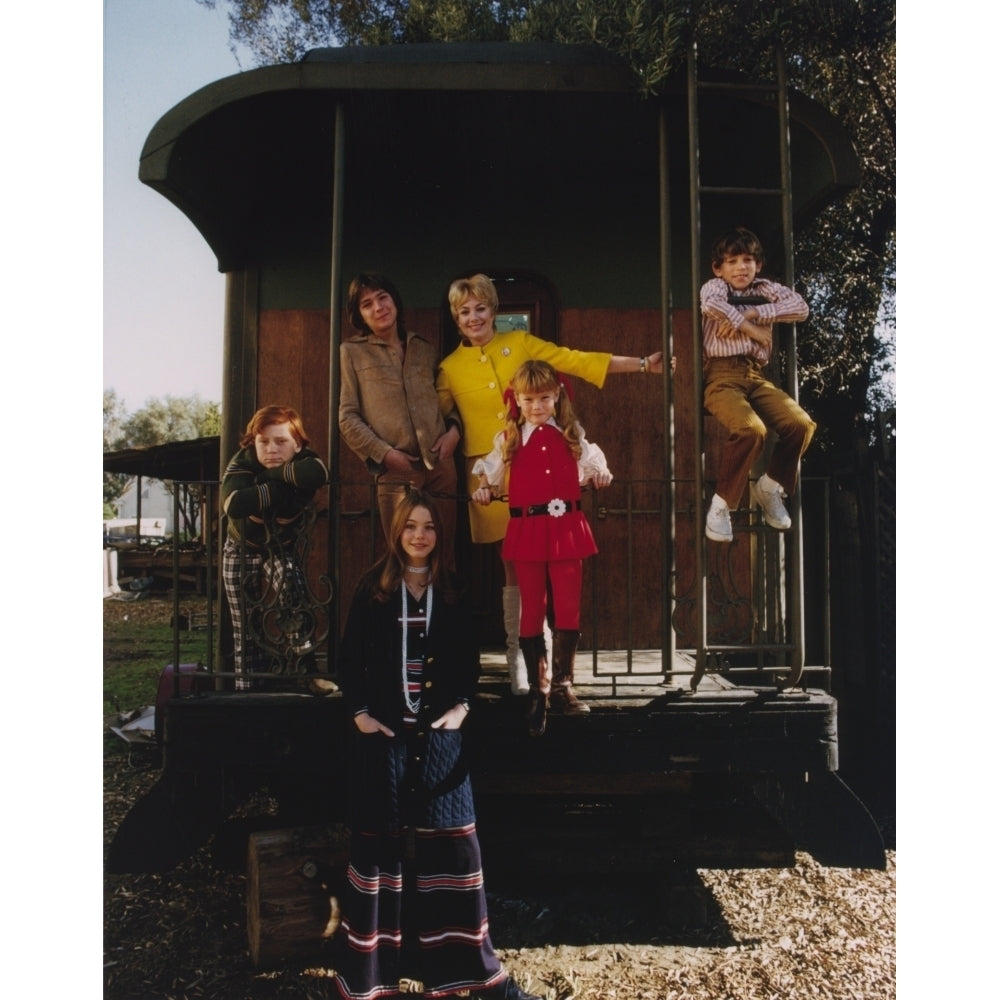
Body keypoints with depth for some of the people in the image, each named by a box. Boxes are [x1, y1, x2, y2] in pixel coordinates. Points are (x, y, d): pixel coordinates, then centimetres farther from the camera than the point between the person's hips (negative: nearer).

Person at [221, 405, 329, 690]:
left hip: (282, 548, 0)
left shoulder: (304, 462, -23)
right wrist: (279, 488, -39)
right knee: (246, 629, 5)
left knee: (292, 583, -31)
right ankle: (247, 689, 21)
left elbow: (319, 472, -51)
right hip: (242, 551, 1)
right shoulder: (242, 463, -24)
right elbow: (234, 504, -45)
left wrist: (272, 474, -38)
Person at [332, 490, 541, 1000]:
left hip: (438, 734, 2)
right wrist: (359, 712, -7)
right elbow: (349, 657, 2)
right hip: (384, 733, -1)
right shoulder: (373, 588, 2)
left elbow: (468, 659, 12)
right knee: (379, 845, 4)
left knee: (452, 846, 3)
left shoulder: (452, 593, 8)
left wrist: (462, 705, -2)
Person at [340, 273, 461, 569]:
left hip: (441, 466, 3)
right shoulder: (352, 352, 4)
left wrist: (453, 429, 2)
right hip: (395, 472, -3)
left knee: (445, 554, 8)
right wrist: (384, 453, -10)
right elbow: (347, 418, 0)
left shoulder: (425, 347, 14)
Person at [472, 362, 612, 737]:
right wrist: (484, 489, -2)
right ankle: (538, 690, 16)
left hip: (567, 528, 1)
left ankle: (562, 686, 17)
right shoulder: (508, 439, 9)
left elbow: (590, 462, 18)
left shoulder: (571, 435, 10)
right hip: (526, 530, -1)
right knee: (532, 610, 4)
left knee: (568, 608, 3)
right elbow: (490, 470, 16)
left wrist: (600, 474, -2)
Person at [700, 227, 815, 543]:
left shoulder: (765, 290, 17)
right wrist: (749, 326, -10)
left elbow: (801, 307, -1)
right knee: (751, 429, -31)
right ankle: (721, 504, -13)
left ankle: (769, 488, 7)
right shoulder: (714, 286, 6)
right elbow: (711, 304, -20)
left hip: (757, 375, 5)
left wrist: (751, 313, -8)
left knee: (801, 423, -16)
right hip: (722, 375, -5)